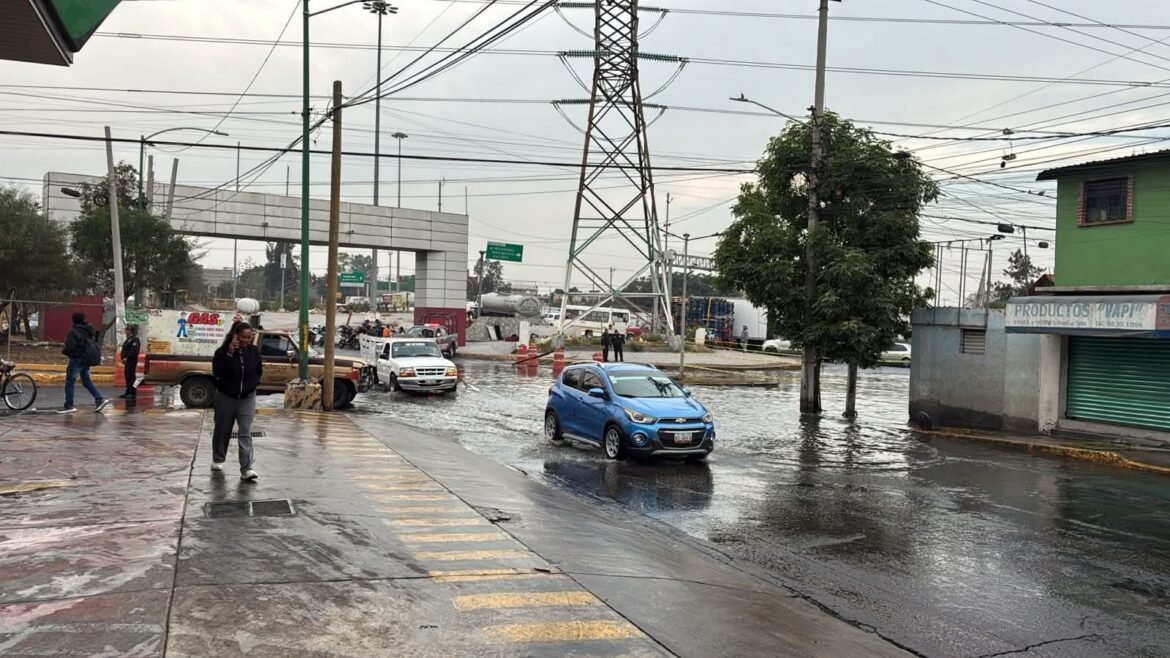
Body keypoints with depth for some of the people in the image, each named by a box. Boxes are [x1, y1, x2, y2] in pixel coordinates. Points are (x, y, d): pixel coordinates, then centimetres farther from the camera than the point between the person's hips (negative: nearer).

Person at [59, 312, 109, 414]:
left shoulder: (73, 332, -14)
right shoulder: (90, 330, 10)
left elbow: (70, 347, -19)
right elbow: (96, 345, 13)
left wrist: (63, 351, 0)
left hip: (77, 359, -8)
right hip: (87, 360, 8)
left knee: (69, 381, -1)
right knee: (86, 381, 16)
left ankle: (69, 405, -2)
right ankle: (99, 399, 5)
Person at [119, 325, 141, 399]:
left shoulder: (135, 340, -10)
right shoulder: (128, 339, 21)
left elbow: (134, 351, -21)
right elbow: (124, 350, 26)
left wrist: (127, 357, -22)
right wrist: (123, 358, 13)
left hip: (132, 361, -10)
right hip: (127, 361, 10)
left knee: (131, 377, -10)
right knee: (127, 377, 11)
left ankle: (132, 393, -9)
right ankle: (128, 392, 16)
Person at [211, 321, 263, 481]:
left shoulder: (253, 351, -1)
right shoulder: (223, 351, -13)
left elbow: (259, 370, 13)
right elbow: (217, 371, -26)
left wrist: (253, 384, 1)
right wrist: (229, 354, -30)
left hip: (247, 398, 1)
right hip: (226, 397, -1)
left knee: (245, 433, -6)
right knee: (222, 430, 15)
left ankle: (247, 469, -10)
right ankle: (218, 460, 37)